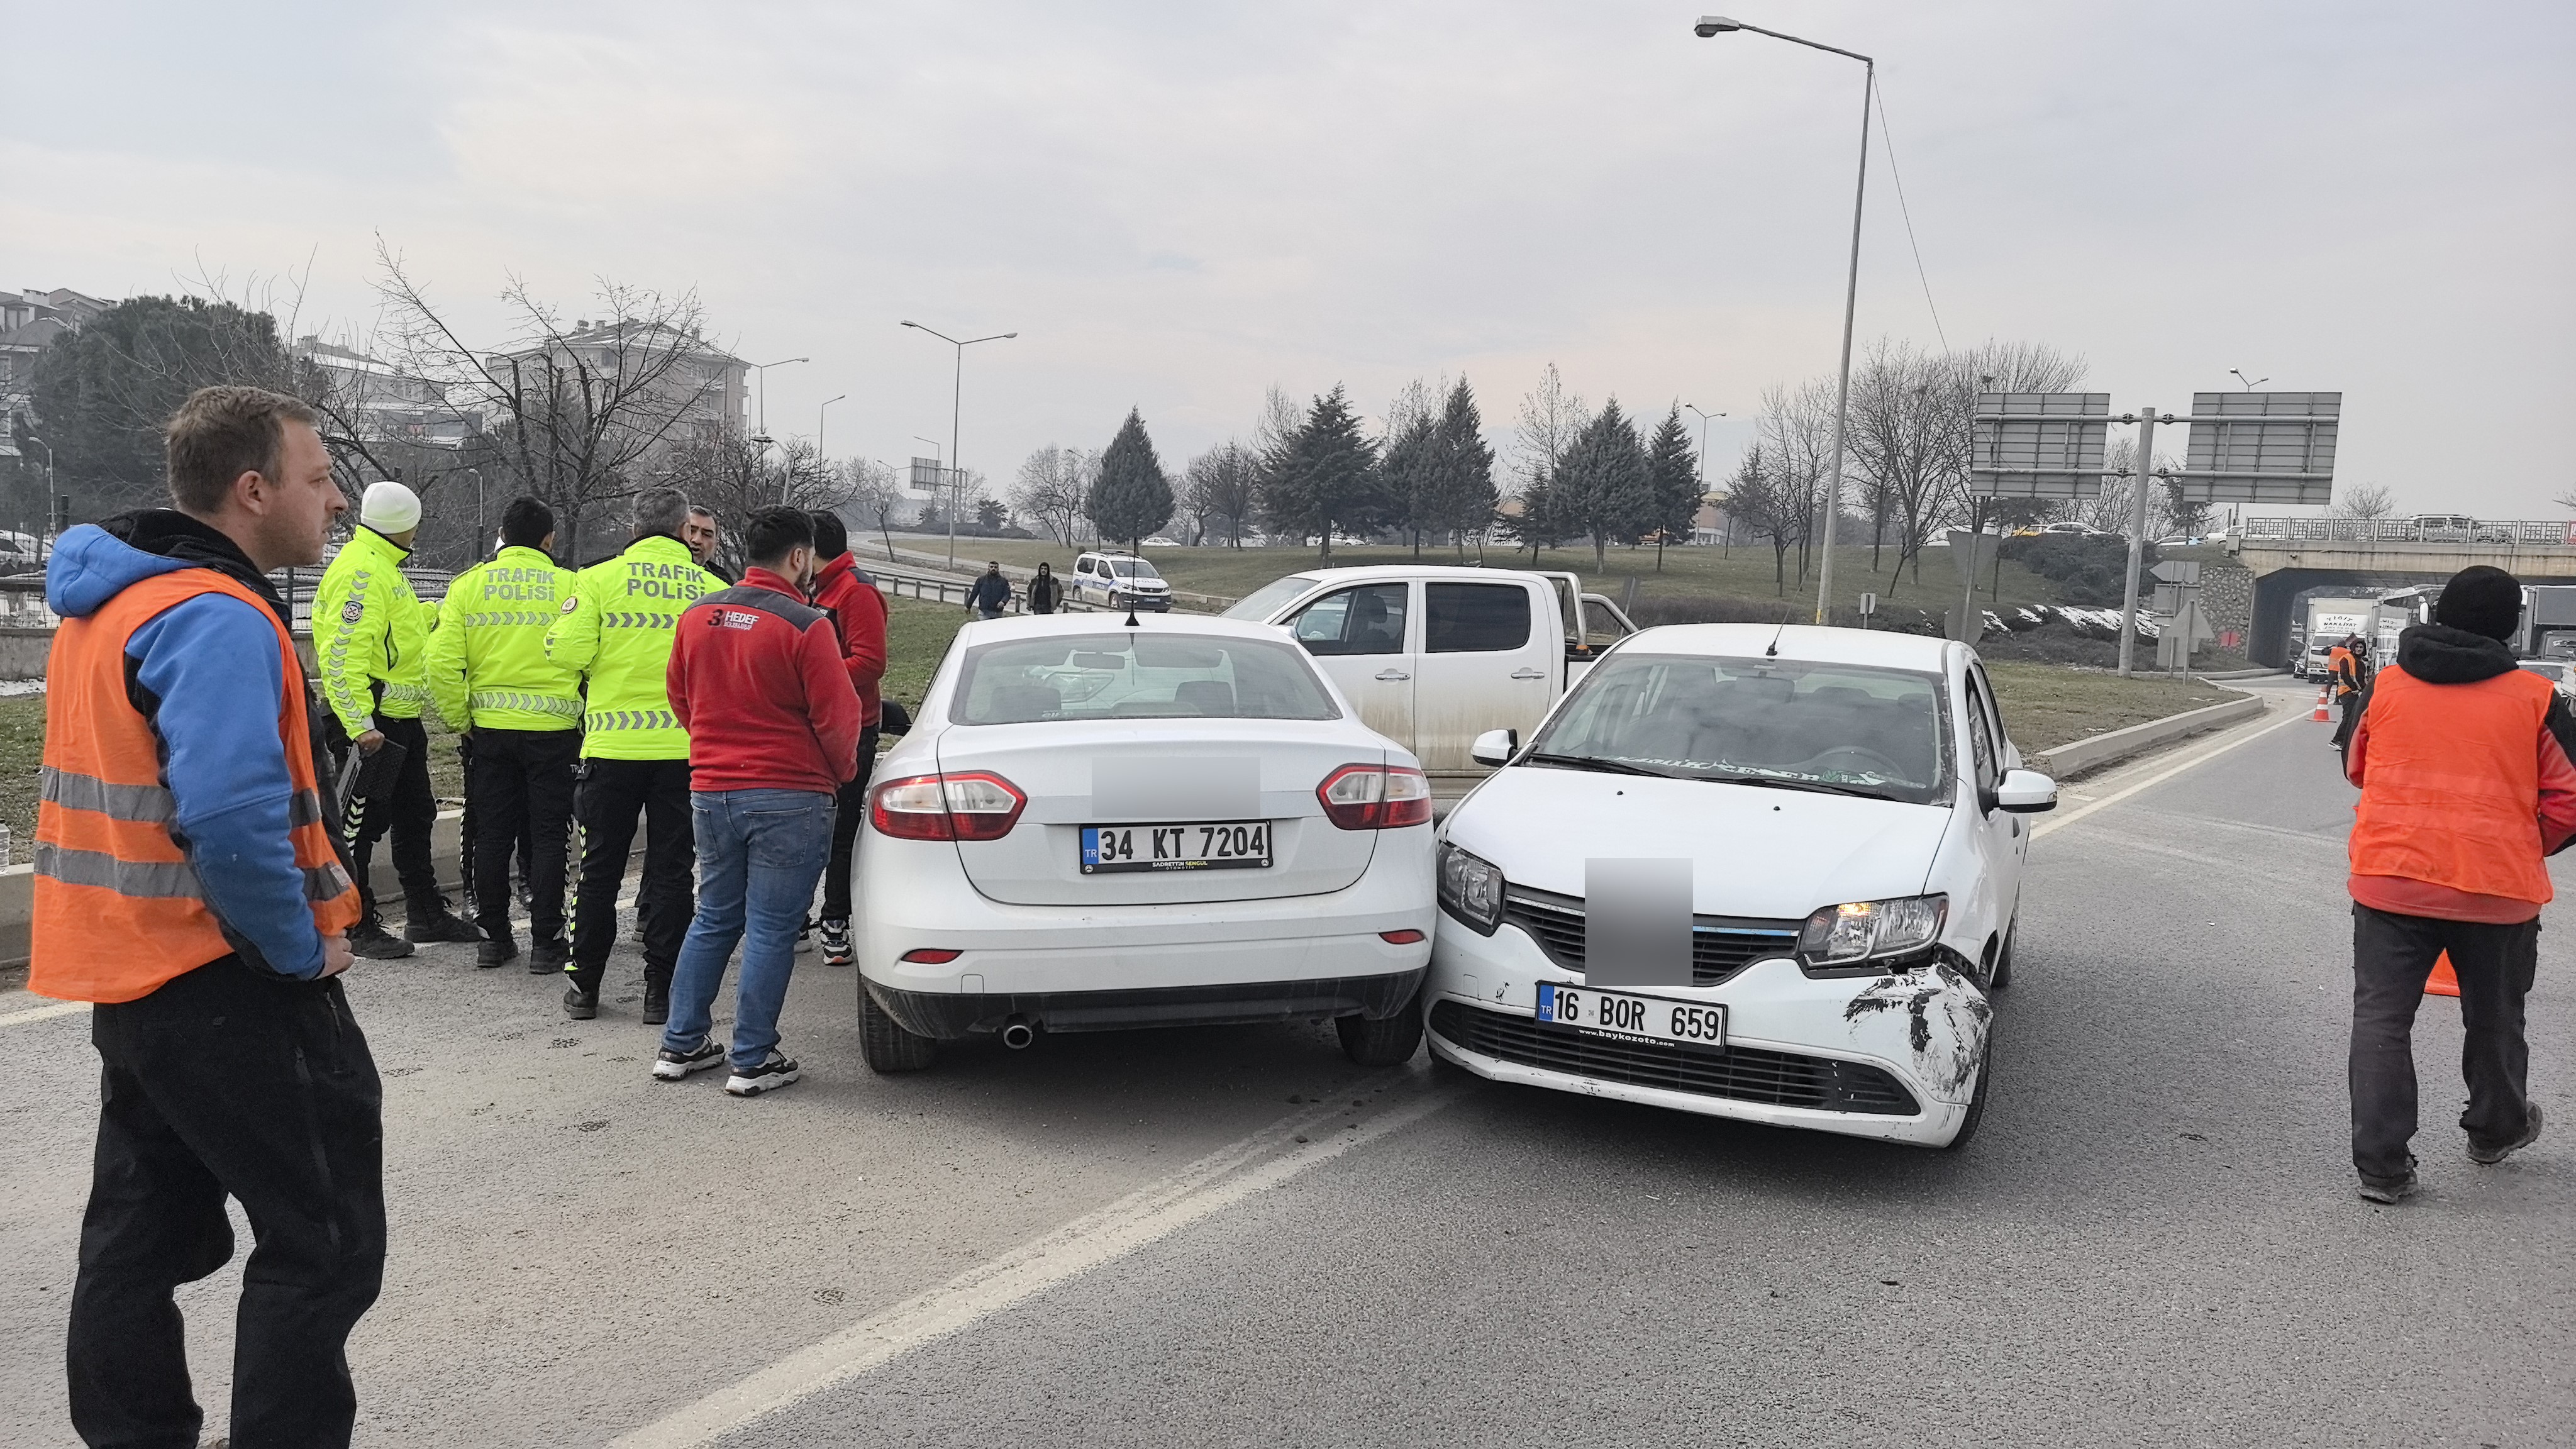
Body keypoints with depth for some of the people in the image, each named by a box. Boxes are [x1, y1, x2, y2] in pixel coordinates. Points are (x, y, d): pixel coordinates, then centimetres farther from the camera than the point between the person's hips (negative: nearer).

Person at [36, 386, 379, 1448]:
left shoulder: (105, 603, 12)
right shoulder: (216, 616, -20)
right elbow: (232, 816, -31)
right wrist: (302, 949, -17)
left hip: (130, 978, 10)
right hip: (229, 986, -10)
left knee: (143, 1234, 19)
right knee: (322, 1242, -1)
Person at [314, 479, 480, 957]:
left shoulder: (383, 568, 17)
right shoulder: (360, 571, -17)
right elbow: (343, 653, -24)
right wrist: (360, 724, -29)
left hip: (401, 719, 11)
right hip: (368, 724, -11)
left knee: (414, 817, 17)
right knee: (361, 823, -1)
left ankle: (426, 914, 28)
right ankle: (357, 926, 8)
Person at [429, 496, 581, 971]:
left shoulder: (468, 585, 1)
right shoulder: (570, 586, -6)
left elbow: (442, 662, -6)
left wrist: (460, 719, 6)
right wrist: (584, 714, 6)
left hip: (490, 728, 2)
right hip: (553, 730, -2)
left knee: (493, 836, 12)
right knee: (547, 836, 6)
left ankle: (494, 937, 19)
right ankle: (546, 942, 7)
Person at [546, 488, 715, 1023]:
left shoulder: (600, 578, -3)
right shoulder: (712, 589, 0)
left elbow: (567, 650, -10)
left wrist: (604, 666, 12)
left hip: (612, 744, 0)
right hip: (683, 745, 0)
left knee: (600, 868, 11)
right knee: (669, 871, 7)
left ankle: (585, 986, 19)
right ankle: (660, 991, 10)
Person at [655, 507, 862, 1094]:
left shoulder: (698, 616, 5)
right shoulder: (805, 625, -14)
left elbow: (680, 698, 15)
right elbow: (838, 716, -12)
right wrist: (841, 773, 6)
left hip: (711, 792, 6)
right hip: (789, 798, -6)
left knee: (713, 920, 18)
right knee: (771, 930, 2)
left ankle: (682, 1044, 22)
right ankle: (753, 1061, 8)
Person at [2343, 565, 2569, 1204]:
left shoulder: (2385, 686, 0)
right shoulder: (2535, 700, -5)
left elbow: (2358, 767, 15)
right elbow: (2565, 800, -2)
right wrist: (2521, 848, 15)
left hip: (2391, 880, 0)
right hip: (2499, 889, 0)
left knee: (2382, 1017, 4)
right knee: (2495, 1017, 21)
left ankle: (2381, 1164, -1)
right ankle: (2496, 1128, 43)